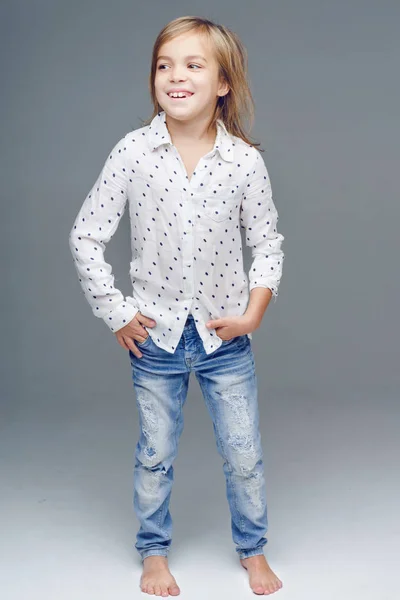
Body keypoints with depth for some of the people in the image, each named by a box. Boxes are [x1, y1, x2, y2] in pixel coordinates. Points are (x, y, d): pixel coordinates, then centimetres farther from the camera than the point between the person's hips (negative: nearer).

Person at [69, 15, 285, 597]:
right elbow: (86, 235, -4)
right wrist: (115, 312, -6)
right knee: (155, 455, 14)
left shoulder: (245, 161, -7)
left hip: (225, 334, 0)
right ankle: (154, 553, 34)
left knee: (244, 453, 10)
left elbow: (268, 242, 3)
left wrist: (254, 310, -5)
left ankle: (253, 552, 32)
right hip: (155, 334, 0)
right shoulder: (133, 151, -9)